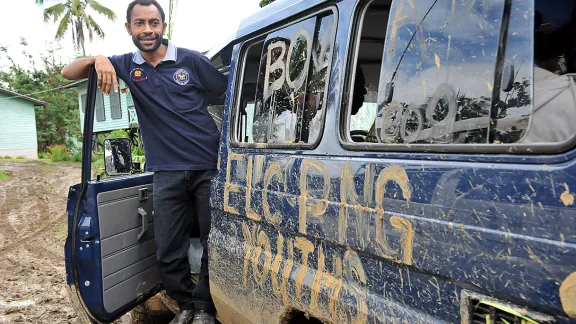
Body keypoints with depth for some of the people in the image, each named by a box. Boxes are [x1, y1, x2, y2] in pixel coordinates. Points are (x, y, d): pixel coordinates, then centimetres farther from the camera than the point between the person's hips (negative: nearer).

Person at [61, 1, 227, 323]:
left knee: (215, 244, 6)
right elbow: (69, 72, 10)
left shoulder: (191, 60, 0)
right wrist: (98, 59, -11)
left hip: (209, 166, -2)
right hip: (167, 174, 3)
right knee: (169, 252, 8)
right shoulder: (127, 65, 9)